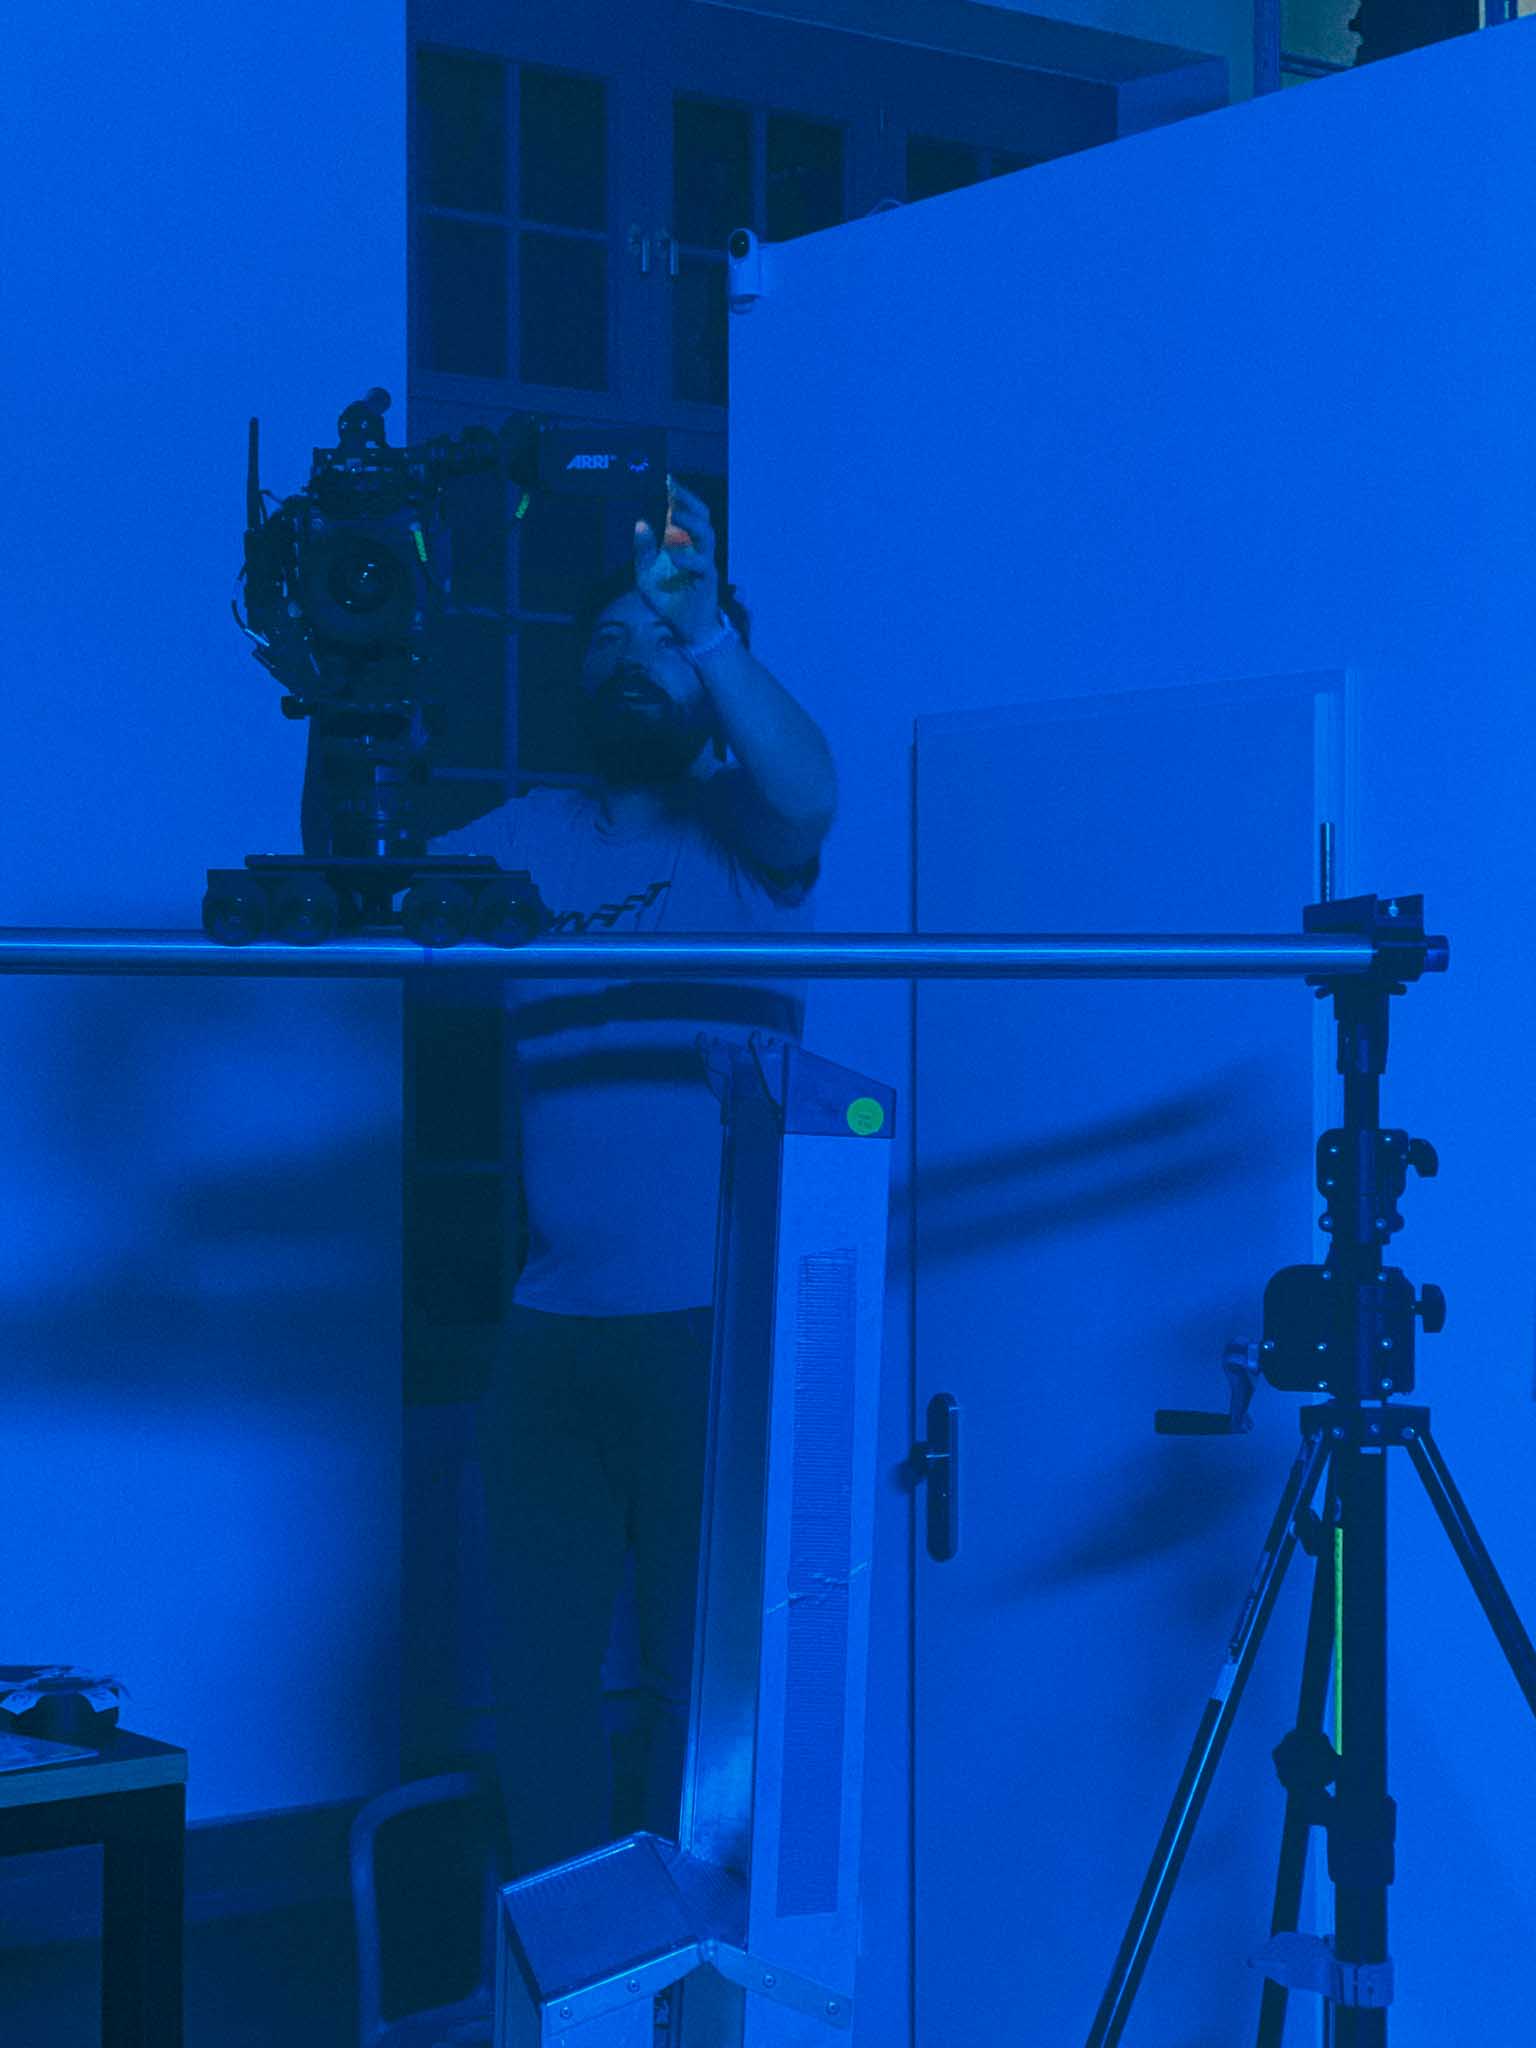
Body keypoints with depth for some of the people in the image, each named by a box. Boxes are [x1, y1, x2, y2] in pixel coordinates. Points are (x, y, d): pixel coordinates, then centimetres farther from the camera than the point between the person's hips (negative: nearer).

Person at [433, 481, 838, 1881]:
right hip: (551, 1331, 4)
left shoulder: (744, 832, 3)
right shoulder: (529, 839, 13)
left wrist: (702, 616, -30)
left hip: (720, 1330, -4)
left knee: (704, 1679, 2)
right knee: (537, 1674, 9)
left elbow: (807, 793, -19)